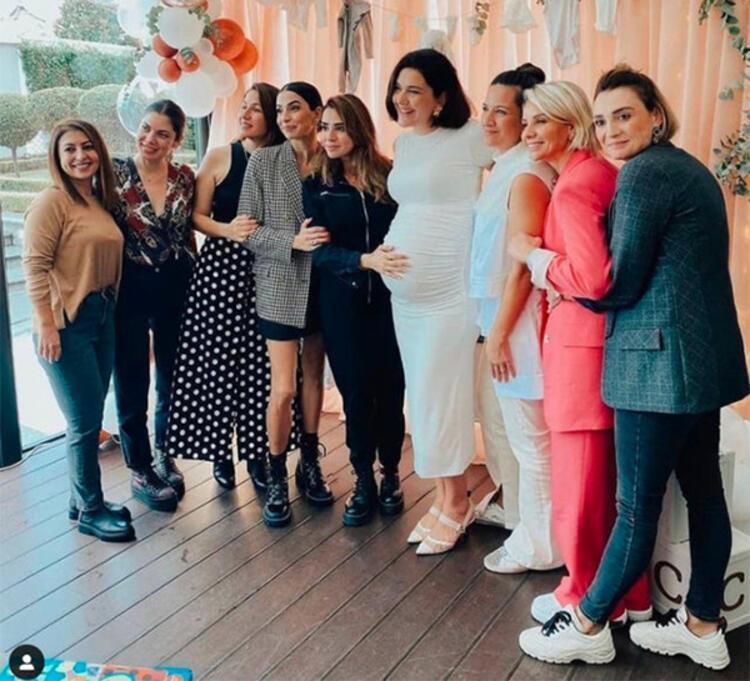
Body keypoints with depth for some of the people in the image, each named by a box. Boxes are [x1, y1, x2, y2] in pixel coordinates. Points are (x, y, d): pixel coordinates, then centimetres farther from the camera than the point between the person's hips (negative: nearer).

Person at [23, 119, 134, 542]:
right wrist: (46, 324, -20)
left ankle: (84, 500, 27)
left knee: (91, 417, 14)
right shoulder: (52, 201, -12)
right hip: (67, 323, -8)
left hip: (103, 317, 8)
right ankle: (90, 511, 13)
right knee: (85, 421, -1)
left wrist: (110, 306, 11)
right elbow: (35, 264, -16)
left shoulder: (101, 200, 12)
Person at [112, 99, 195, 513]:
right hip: (129, 288, -3)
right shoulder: (116, 174, -10)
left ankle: (163, 455, 35)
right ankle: (139, 470, 22)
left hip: (175, 287, 4)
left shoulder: (186, 178, 0)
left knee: (173, 377, 15)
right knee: (132, 382, 7)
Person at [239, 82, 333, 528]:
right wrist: (293, 241, -19)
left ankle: (310, 464, 30)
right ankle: (277, 479, 14)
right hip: (281, 286, -2)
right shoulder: (263, 163, -3)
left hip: (325, 283, 2)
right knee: (283, 388, -3)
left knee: (314, 374, 14)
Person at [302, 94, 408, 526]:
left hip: (389, 299, -1)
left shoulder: (391, 176, -1)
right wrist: (366, 260, -26)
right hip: (342, 303, 1)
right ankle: (364, 481, 21)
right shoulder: (317, 186, 2)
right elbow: (319, 250, -9)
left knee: (390, 389, 4)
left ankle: (391, 475, 24)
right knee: (356, 392, 6)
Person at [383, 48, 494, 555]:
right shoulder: (404, 144, 12)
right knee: (424, 396, 12)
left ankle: (457, 503, 15)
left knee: (442, 396, -2)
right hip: (404, 292, 8)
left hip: (449, 291, -8)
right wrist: (382, 253, 15)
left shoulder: (468, 138, -10)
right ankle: (446, 497, 25)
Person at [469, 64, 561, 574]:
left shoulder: (525, 176, -17)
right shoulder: (508, 168, 14)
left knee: (531, 439, 2)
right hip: (504, 316, 10)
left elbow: (523, 265, -20)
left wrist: (500, 332, -18)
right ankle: (534, 532, 32)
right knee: (526, 436, 18)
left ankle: (539, 547, 16)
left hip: (518, 321, -10)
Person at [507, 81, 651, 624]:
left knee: (580, 480, 5)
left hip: (582, 343, -9)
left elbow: (592, 278, -24)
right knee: (619, 475, 17)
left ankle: (587, 601, 21)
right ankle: (632, 596, 30)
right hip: (616, 338, 9)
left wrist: (534, 254, -10)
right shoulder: (606, 173, 11)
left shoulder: (571, 187, -16)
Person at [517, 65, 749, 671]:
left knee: (637, 506, 0)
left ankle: (588, 627, 13)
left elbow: (620, 283, -14)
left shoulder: (644, 173, -12)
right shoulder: (689, 168, 17)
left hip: (661, 360, -10)